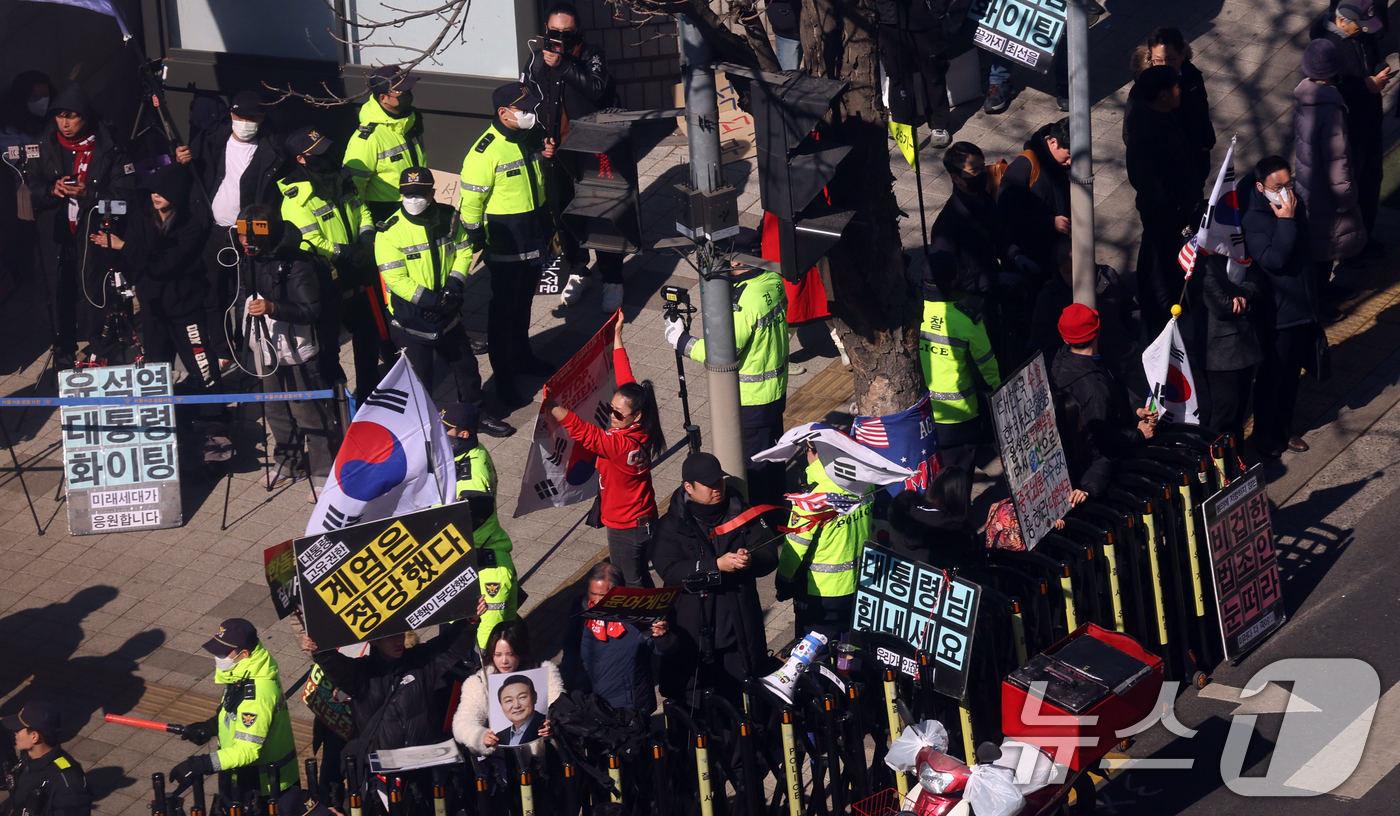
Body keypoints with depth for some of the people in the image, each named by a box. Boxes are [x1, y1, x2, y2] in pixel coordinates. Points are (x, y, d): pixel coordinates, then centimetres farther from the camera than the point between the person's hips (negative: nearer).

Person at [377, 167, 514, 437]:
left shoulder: (448, 218, -4)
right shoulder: (391, 232, -20)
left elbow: (464, 252, 6)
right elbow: (395, 279, -21)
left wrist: (454, 284, -12)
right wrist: (431, 300, -26)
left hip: (447, 313, 5)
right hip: (410, 316, -5)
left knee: (465, 363, 18)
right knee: (418, 374, 3)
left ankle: (477, 415, 37)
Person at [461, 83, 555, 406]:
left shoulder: (532, 137, 1)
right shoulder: (485, 152, -23)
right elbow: (471, 200, -18)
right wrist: (477, 241, -14)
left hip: (535, 235, 7)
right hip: (506, 243, -7)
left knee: (524, 301, 23)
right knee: (504, 307, 3)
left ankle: (522, 356, 40)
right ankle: (503, 377, 11)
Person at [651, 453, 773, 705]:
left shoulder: (743, 514, 6)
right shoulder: (671, 526, -2)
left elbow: (768, 556, -1)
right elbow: (669, 571, -16)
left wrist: (751, 559, -25)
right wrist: (716, 566, -25)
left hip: (740, 632, 2)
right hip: (693, 634, -2)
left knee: (744, 702, 9)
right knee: (695, 711, 4)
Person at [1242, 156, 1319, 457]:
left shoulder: (1295, 204, 0)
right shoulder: (1251, 220, -23)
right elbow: (1273, 259, -34)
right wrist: (1286, 221, -31)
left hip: (1303, 307, 7)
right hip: (1275, 316, -7)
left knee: (1291, 373, 21)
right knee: (1271, 376, 8)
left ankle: (1284, 427, 38)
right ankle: (1265, 436, 25)